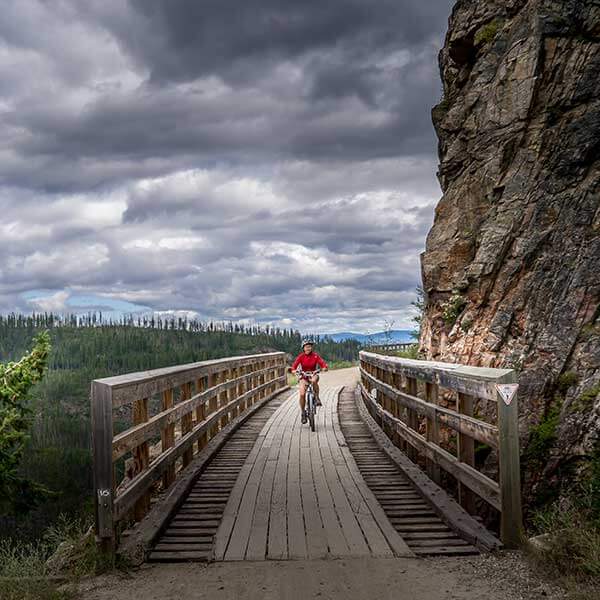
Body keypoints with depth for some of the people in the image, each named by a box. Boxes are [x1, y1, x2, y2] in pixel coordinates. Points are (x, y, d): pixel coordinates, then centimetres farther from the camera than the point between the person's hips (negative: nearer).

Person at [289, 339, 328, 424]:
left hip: (313, 374, -1)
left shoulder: (315, 356, -10)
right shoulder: (301, 356, -10)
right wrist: (293, 370, -40)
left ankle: (317, 398, -17)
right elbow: (294, 366, -19)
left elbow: (323, 363, -20)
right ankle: (303, 413, 3)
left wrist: (324, 368, -42)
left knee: (314, 380, -38)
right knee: (302, 394, -17)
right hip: (304, 376, 1)